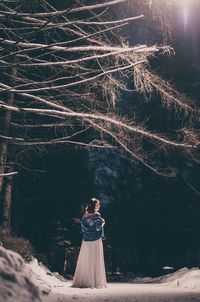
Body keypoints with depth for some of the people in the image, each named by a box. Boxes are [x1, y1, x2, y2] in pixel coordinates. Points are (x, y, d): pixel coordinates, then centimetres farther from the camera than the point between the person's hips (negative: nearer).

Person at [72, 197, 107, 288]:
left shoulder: (85, 216, 6)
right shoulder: (97, 215, -9)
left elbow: (82, 229, 7)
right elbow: (98, 227, -13)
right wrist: (102, 223, 2)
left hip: (85, 241, 5)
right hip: (95, 241, -5)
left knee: (85, 261, 8)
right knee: (95, 261, -2)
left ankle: (82, 281, 10)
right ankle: (96, 282, -2)